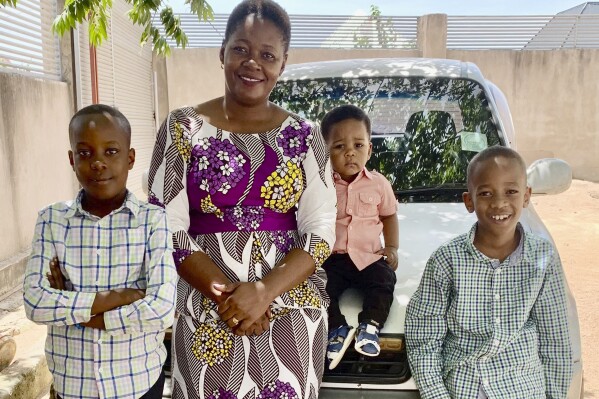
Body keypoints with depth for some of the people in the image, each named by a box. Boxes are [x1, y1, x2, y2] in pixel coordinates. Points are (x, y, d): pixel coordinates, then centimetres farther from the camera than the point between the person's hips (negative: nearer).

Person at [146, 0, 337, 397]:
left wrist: (264, 292, -17)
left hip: (293, 313, 1)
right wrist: (224, 292, -15)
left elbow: (320, 232, -3)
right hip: (207, 314, -1)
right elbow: (166, 228, -5)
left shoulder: (304, 135, 1)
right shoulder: (183, 127, -1)